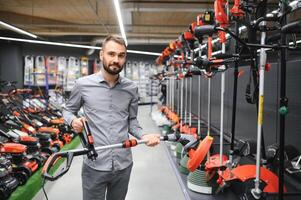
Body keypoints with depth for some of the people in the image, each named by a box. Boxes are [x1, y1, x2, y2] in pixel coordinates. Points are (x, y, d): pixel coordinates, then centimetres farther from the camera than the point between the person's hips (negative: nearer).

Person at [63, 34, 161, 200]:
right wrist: (73, 120, -14)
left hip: (123, 165, 3)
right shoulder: (83, 84, -7)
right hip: (94, 166, -2)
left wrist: (143, 136, -8)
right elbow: (68, 110, 8)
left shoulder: (131, 88, 0)